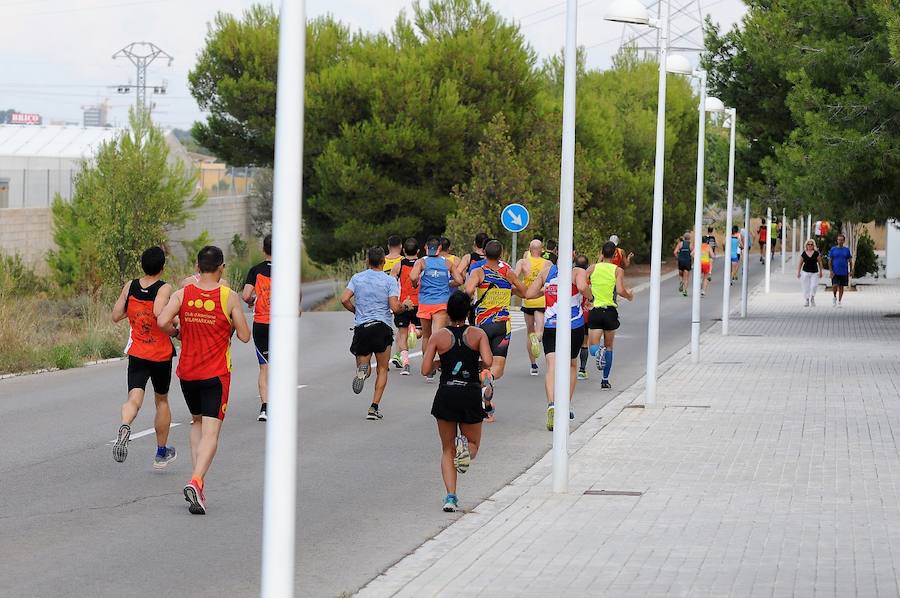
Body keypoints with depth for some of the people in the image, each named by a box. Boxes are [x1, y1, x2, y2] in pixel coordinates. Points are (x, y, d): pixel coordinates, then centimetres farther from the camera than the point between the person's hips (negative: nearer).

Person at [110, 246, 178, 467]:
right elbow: (159, 312, -30)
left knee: (134, 398, -9)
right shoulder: (164, 288, -12)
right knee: (162, 401, 18)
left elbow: (116, 316, 3)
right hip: (161, 354, -2)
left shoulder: (130, 286, 0)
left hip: (137, 354, 2)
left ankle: (124, 427, -45)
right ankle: (161, 453, 29)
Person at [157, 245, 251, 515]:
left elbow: (162, 321, -17)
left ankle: (197, 479, 15)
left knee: (197, 422, 23)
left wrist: (175, 333, 4)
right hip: (216, 374, -3)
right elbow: (244, 336, -6)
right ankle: (196, 481, -27)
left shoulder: (182, 294, -3)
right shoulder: (229, 297, -8)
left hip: (187, 372, 3)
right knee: (210, 432, -6)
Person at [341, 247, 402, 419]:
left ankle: (363, 369, -24)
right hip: (382, 327, -2)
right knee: (382, 369, 12)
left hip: (361, 327, 2)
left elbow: (344, 299, -3)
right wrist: (403, 306, 12)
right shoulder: (390, 281, -3)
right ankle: (374, 408, 1)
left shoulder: (357, 278, 6)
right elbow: (395, 307, -11)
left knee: (364, 365, 15)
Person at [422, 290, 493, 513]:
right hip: (471, 396, 0)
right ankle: (465, 449, -20)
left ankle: (451, 497, -3)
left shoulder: (438, 337, -1)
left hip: (446, 396, 0)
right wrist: (475, 362, 7)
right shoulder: (478, 334, -1)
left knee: (447, 450, 13)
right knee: (474, 444, 18)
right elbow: (488, 362, -15)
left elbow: (425, 371, -5)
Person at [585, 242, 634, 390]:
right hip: (610, 310, 0)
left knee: (593, 346, 1)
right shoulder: (618, 270, -4)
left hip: (594, 310, 0)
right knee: (609, 347, 15)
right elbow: (620, 291, -15)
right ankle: (605, 380, 15)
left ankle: (598, 351, -36)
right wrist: (630, 296, 7)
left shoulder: (593, 268, 1)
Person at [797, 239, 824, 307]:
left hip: (814, 272, -1)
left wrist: (820, 272, 3)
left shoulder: (816, 253, 1)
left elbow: (820, 263, 5)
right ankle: (806, 300, 10)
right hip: (805, 272, 1)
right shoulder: (803, 254, 4)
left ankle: (812, 298, 13)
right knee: (806, 288, 0)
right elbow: (800, 264, 11)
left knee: (813, 286, -10)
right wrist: (798, 272, 8)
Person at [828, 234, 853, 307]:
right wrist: (831, 271, -8)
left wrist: (850, 271, 2)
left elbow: (850, 261, 10)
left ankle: (839, 302, 13)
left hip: (844, 272, 2)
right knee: (835, 286, -14)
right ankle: (834, 297, 14)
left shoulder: (847, 250, 5)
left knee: (841, 287, 4)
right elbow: (830, 261, 1)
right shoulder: (833, 249, 1)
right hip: (835, 272, -1)